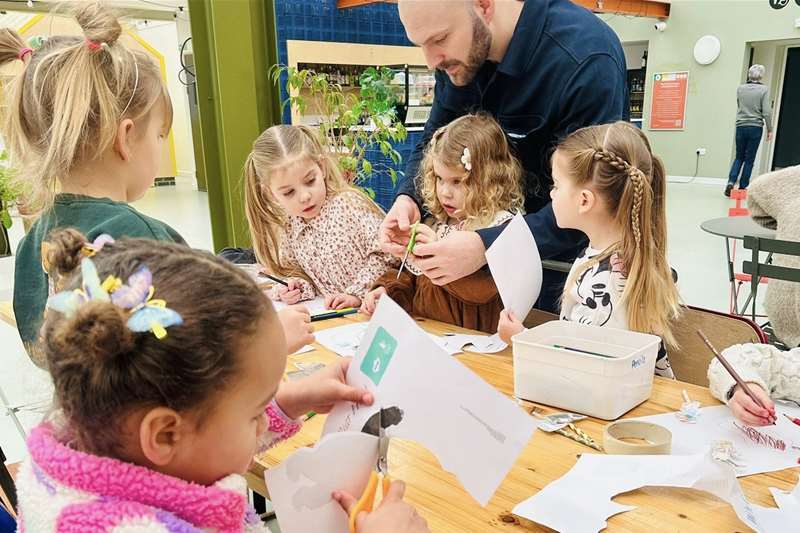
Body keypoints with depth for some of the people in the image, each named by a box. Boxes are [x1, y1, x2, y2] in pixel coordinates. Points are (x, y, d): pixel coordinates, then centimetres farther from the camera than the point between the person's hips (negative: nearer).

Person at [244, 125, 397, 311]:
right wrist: (298, 286, -3)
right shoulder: (287, 229, 4)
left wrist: (356, 293, -17)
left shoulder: (349, 204, -14)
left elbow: (385, 254, -15)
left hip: (369, 308, -5)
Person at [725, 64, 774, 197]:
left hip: (741, 126, 2)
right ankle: (742, 187, 6)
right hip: (756, 127, -2)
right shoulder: (764, 89, -7)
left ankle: (731, 181, -8)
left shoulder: (740, 89, 2)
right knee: (749, 159, 6)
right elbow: (766, 112, -9)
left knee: (739, 157, 12)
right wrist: (769, 130, -2)